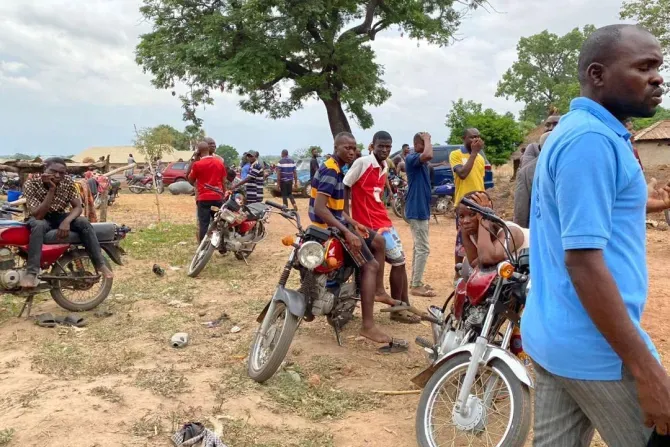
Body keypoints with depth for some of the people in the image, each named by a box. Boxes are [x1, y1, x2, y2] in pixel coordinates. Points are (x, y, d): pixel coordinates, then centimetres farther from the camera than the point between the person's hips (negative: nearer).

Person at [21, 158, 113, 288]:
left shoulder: (67, 182, -14)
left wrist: (66, 221, -32)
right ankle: (31, 273, -40)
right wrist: (51, 189, -37)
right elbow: (38, 215, -31)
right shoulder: (31, 184, -23)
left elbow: (78, 207, -12)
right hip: (40, 218, -3)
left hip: (59, 216, 3)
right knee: (39, 225, -38)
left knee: (84, 222, -25)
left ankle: (100, 264, -19)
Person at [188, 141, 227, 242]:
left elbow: (191, 180, 6)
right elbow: (224, 181, 9)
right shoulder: (220, 162, 4)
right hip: (218, 198, 3)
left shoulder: (197, 164, -8)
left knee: (203, 224, 1)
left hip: (203, 198, -3)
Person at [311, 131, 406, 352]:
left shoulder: (336, 169, 15)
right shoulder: (330, 171, -17)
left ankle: (377, 291, 27)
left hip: (335, 224, 10)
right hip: (329, 229, -10)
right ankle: (368, 325, -23)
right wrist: (347, 232, -31)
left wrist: (353, 223, 12)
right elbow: (320, 209, -28)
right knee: (370, 266, -18)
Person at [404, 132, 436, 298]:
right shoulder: (411, 158, -15)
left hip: (422, 210, 10)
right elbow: (429, 155, -34)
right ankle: (416, 286, -2)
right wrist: (426, 139, -20)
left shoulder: (421, 161, 14)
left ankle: (415, 282, 23)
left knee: (418, 247, 15)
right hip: (417, 211, -10)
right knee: (423, 249, -8)